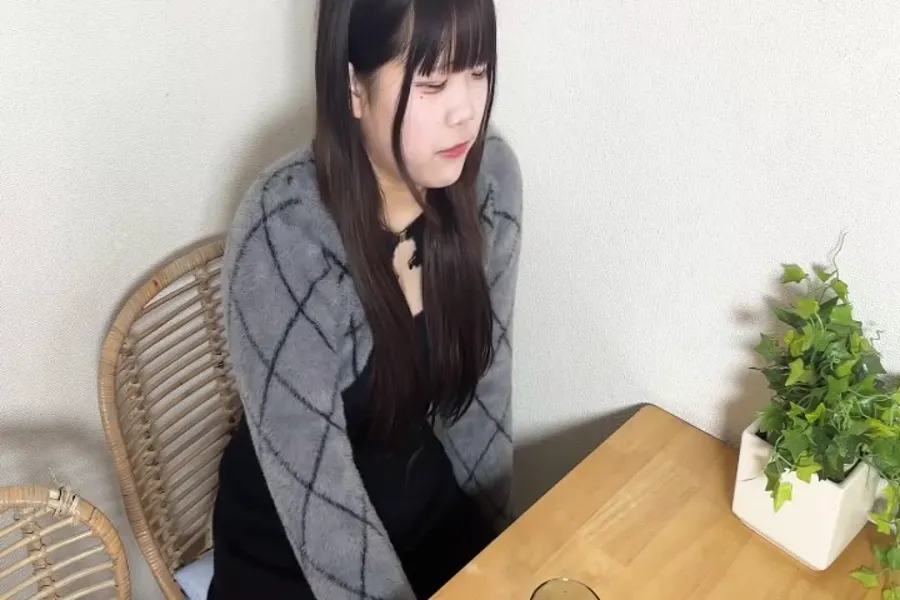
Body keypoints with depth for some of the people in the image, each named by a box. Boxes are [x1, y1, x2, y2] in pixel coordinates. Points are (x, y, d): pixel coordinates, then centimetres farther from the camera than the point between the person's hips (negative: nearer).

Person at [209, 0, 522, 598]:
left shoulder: (491, 175, -14)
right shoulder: (284, 237, -29)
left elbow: (482, 388, -3)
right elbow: (316, 493, -24)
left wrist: (495, 539, 3)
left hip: (426, 498, 4)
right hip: (290, 547, -4)